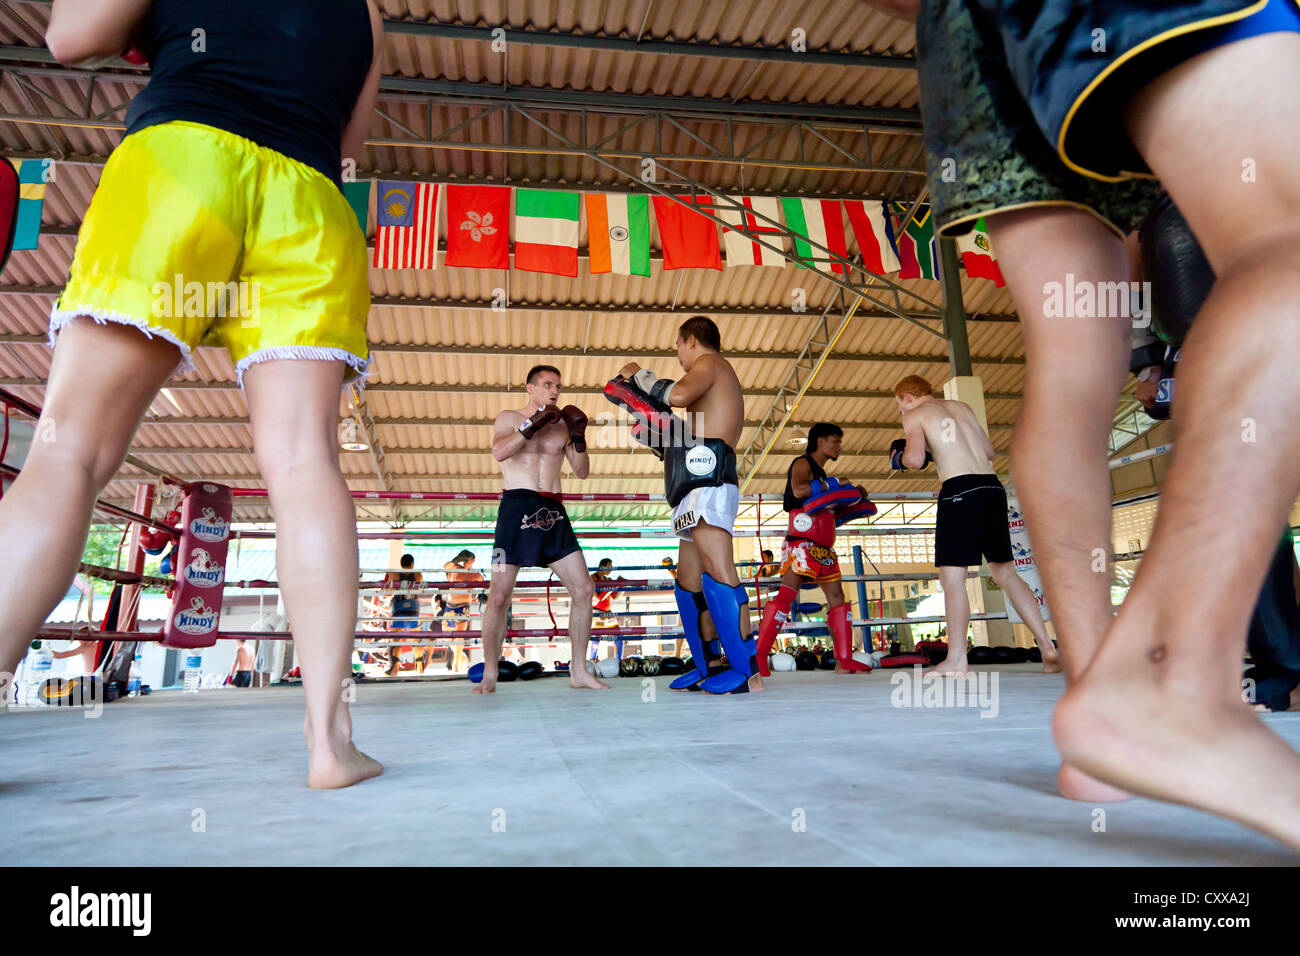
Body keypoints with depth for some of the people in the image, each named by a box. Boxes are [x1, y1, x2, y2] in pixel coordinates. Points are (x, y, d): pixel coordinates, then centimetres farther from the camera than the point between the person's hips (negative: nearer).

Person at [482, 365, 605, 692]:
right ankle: (489, 675, 6)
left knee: (583, 589, -3)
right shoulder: (509, 418, 9)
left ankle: (578, 671, 7)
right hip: (517, 507, -4)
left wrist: (579, 439, -2)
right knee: (500, 594, -8)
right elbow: (499, 452, -12)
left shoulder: (563, 425, 17)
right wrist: (533, 425, -12)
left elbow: (582, 472, 12)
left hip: (554, 512, 4)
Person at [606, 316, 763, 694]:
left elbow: (679, 395, -18)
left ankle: (748, 671, -24)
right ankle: (709, 664, 14)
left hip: (707, 471, -11)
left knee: (716, 567, -20)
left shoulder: (709, 362, 4)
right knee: (688, 577, 10)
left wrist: (639, 374, -2)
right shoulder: (722, 379, 33)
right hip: (699, 478, 11)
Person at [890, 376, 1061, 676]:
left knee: (951, 576, -4)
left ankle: (956, 660, -8)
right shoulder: (963, 407, 23)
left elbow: (915, 459, -11)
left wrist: (900, 457, 10)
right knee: (1005, 572, 14)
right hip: (992, 486, 7)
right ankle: (1047, 647, 11)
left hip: (960, 490, -7)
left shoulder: (915, 415, 4)